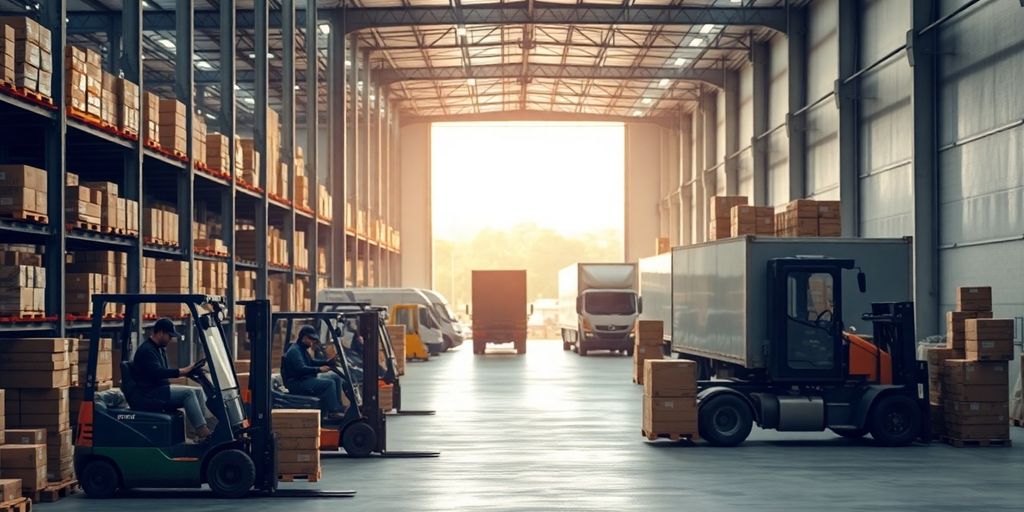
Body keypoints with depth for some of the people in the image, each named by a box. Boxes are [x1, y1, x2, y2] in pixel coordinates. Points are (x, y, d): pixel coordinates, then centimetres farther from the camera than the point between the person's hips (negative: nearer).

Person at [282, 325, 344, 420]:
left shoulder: (302, 349, 19)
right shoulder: (294, 351, -16)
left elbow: (311, 362, 27)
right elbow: (300, 369, -27)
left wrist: (327, 362, 13)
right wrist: (319, 369, -27)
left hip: (303, 380, 11)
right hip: (297, 384, -11)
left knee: (335, 379, 11)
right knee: (330, 383, -20)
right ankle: (333, 412, -18)